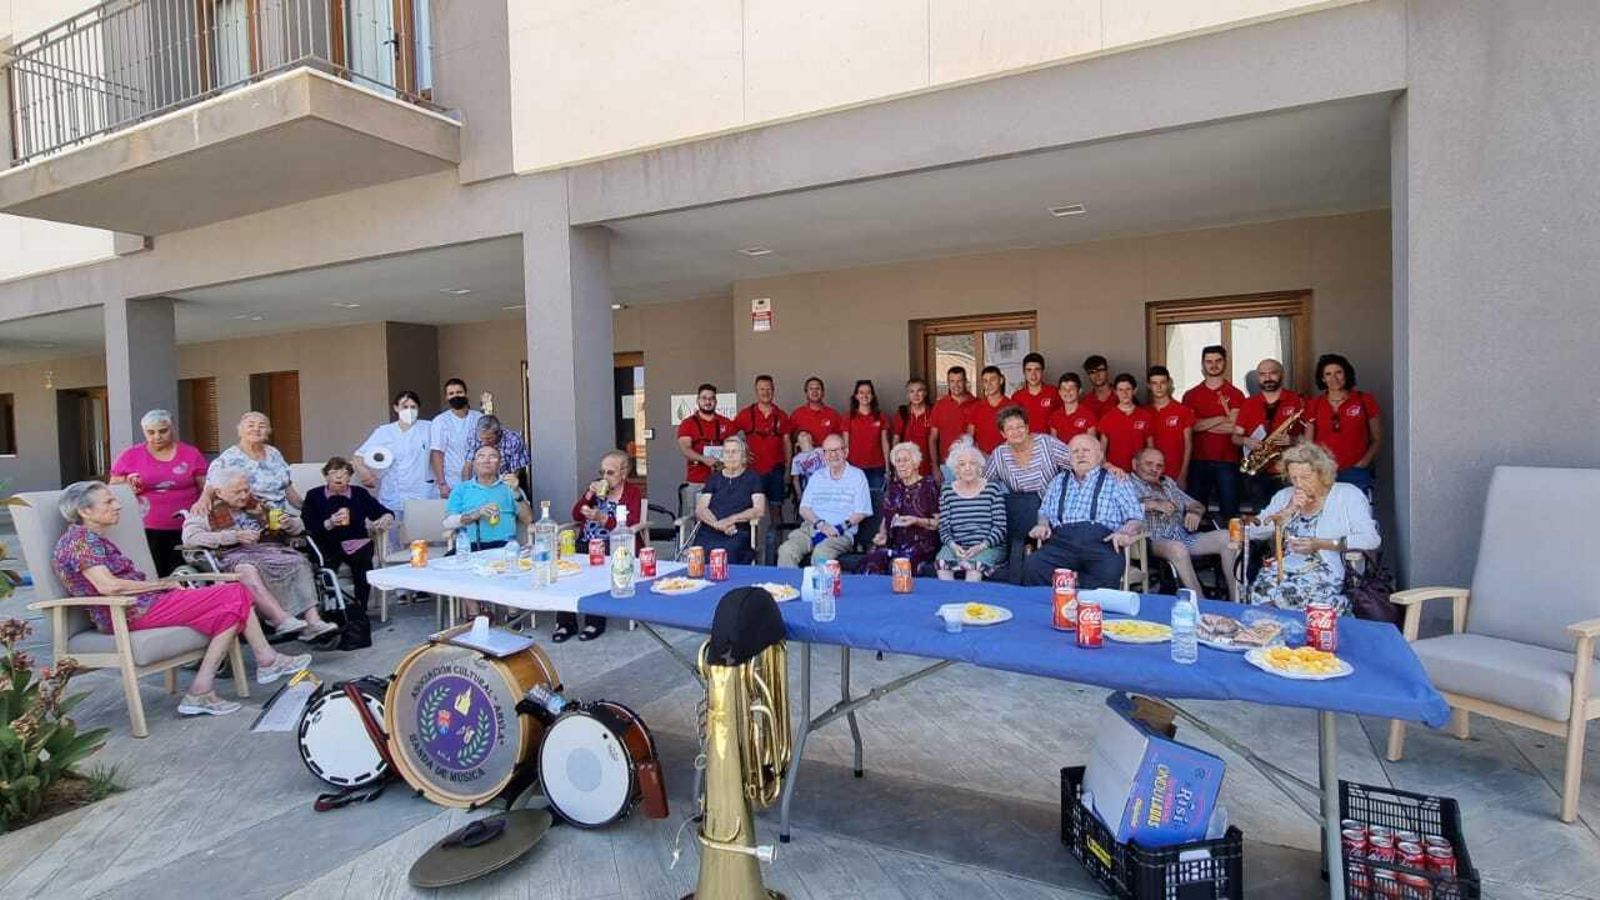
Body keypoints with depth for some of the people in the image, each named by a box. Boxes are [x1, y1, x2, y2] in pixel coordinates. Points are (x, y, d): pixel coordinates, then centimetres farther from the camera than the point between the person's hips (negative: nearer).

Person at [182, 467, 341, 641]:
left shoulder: (259, 505, 24)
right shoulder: (207, 511, 13)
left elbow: (299, 525, 24)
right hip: (235, 554, -3)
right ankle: (282, 619, -45)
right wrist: (235, 536, -14)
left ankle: (313, 620, -38)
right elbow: (190, 537, -7)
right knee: (248, 570, -38)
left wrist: (288, 523, -1)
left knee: (299, 562, -27)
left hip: (270, 548, 4)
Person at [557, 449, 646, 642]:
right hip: (587, 543, 4)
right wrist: (589, 494, -2)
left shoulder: (633, 492, 6)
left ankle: (595, 622, -23)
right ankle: (565, 622, -18)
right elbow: (576, 516, 12)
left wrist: (602, 518, -22)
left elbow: (629, 526, -8)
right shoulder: (596, 486, 19)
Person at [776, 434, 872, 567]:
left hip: (842, 533, -3)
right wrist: (821, 524, -8)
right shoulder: (817, 476, 18)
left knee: (821, 554, -36)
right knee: (786, 551, -25)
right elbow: (804, 509, 11)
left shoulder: (857, 476, 8)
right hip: (811, 528, 4)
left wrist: (840, 528, -12)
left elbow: (861, 513, 2)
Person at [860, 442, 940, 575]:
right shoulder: (893, 486, 18)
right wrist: (882, 534, 4)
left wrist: (916, 521, -14)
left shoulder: (928, 485, 3)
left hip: (920, 542, -4)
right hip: (893, 541, 4)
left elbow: (939, 522, -1)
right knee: (872, 561, -27)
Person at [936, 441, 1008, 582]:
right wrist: (953, 545, -12)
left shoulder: (992, 489, 4)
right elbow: (943, 528, 7)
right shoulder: (947, 491, 10)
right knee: (942, 562, -30)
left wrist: (981, 546, -14)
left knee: (975, 564, -34)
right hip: (956, 547, 2)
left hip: (989, 547, -2)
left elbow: (1000, 527, 0)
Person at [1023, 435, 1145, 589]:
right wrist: (1043, 525, 8)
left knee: (1108, 572, -37)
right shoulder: (1059, 481, 28)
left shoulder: (1117, 481, 17)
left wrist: (1123, 532, -10)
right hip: (1062, 542, 2)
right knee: (1032, 567, -29)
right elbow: (1044, 512, 31)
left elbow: (1136, 518, 11)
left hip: (1101, 542, -2)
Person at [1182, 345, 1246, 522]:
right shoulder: (1191, 395, 10)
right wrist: (1220, 419, -8)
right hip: (1198, 461, 1)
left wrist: (1203, 424, -5)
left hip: (1227, 461, -1)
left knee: (1229, 512, 2)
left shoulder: (1235, 394, 6)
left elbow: (1234, 427, -6)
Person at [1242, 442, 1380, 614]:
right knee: (1261, 591, -33)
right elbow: (1254, 532, 10)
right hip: (1285, 566, 3)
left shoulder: (1347, 494, 6)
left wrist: (1320, 544, -14)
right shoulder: (1284, 496, 19)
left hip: (1326, 569, -3)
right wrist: (1287, 511, -2)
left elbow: (1371, 539, -7)